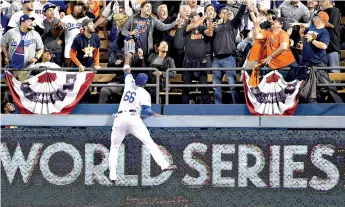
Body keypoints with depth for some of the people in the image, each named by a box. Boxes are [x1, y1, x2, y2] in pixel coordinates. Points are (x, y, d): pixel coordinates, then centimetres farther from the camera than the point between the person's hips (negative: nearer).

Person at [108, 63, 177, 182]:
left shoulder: (129, 84, 20)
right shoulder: (144, 93, 8)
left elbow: (127, 72, 39)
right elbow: (146, 108, -5)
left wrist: (126, 63, 57)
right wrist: (153, 114, 15)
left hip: (119, 118, 3)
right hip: (133, 118, -3)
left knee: (114, 146, 11)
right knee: (149, 142, -7)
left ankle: (112, 174, -3)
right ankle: (164, 164, -20)